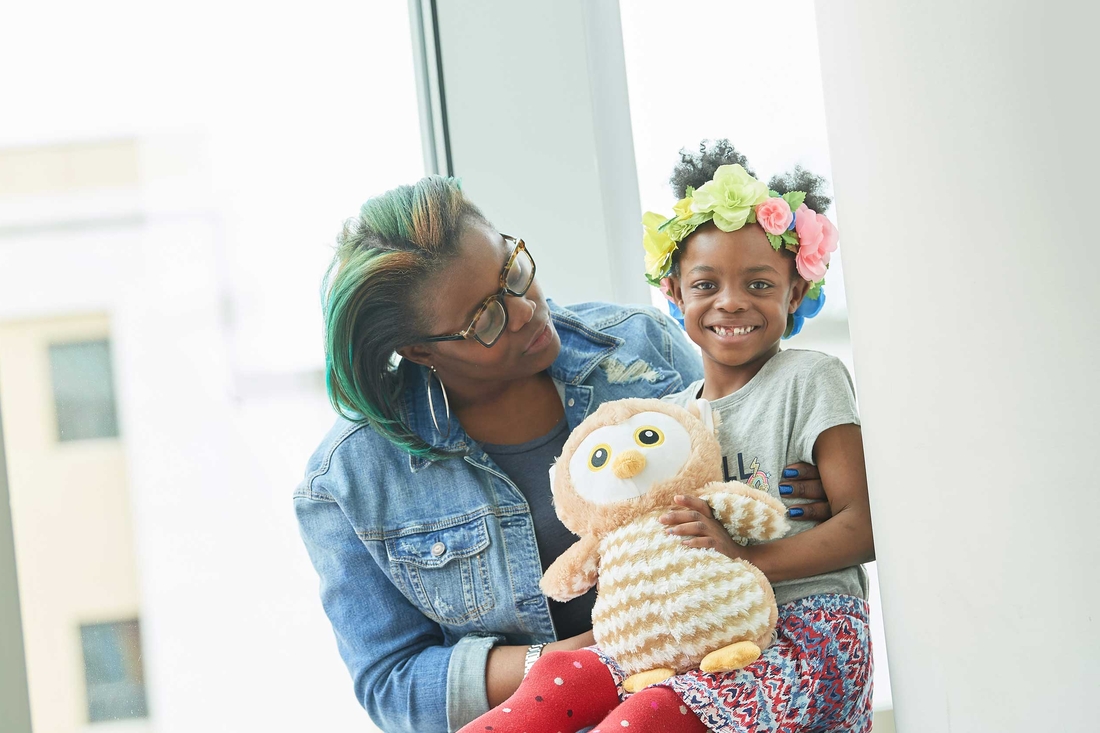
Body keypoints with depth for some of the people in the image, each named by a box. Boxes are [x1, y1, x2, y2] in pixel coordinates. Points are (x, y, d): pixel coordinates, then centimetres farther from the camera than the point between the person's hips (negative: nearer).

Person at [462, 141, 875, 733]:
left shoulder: (809, 380, -2)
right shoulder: (670, 410, 17)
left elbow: (866, 527, -11)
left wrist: (747, 559, -22)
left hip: (805, 630, -6)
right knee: (560, 676, -19)